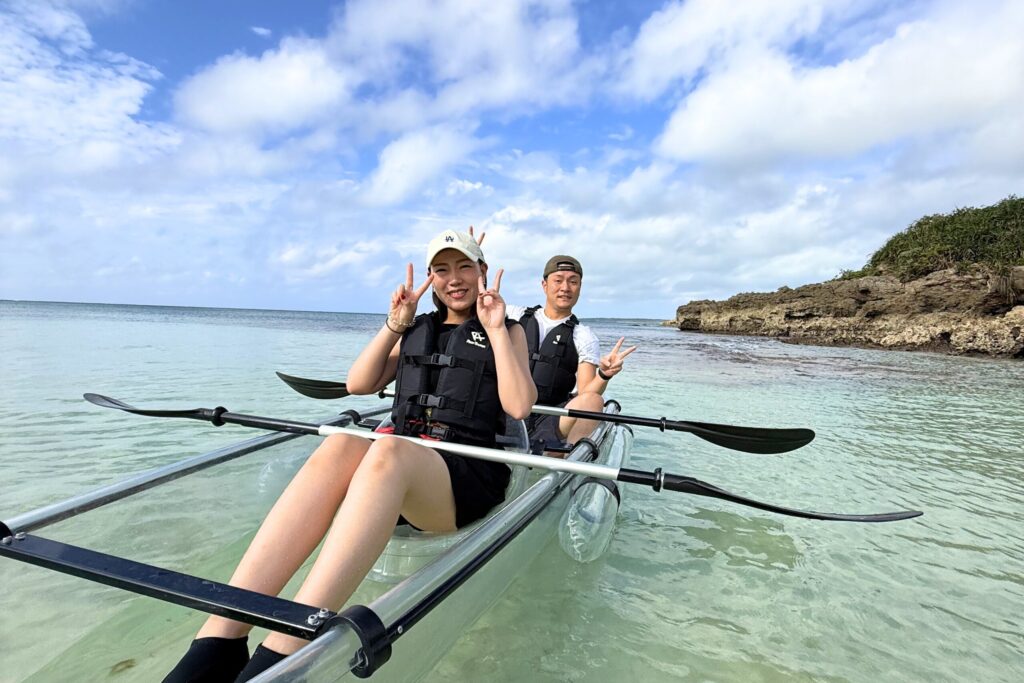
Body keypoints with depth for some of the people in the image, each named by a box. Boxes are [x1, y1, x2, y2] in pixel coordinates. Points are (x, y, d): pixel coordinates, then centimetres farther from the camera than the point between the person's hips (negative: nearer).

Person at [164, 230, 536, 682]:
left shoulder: (508, 331, 14)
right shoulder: (417, 329, 24)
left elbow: (520, 406, -2)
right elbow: (358, 385, 15)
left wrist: (496, 330, -4)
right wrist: (394, 325, 5)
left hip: (466, 478, -3)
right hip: (396, 468, 3)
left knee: (389, 451, -37)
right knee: (341, 445, -32)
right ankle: (220, 637, -40)